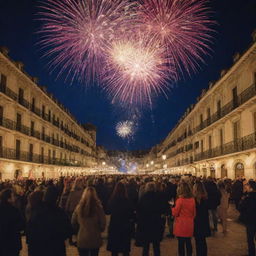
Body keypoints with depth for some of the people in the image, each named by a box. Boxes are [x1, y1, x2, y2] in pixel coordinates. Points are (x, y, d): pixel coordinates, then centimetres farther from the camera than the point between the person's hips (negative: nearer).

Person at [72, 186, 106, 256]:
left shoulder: (79, 208, -12)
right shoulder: (98, 208, -17)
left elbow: (73, 223, 0)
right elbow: (103, 224, -8)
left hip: (81, 240, 1)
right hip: (95, 240, -1)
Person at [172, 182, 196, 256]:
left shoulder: (180, 200, -16)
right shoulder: (192, 200, -1)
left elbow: (175, 213, -9)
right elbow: (194, 213, 7)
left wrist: (172, 207, 9)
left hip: (181, 225, -5)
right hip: (190, 224, 5)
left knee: (181, 243, 5)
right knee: (188, 242, 14)